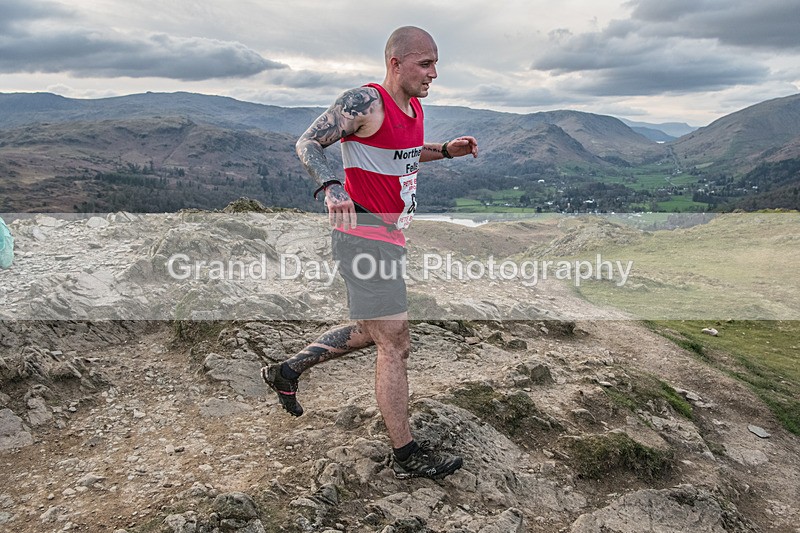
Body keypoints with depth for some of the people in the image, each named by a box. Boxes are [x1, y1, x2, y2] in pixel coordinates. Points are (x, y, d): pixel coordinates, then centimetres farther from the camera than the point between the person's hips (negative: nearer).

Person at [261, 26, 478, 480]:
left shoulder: (414, 109, 14)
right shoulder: (364, 102, -14)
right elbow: (308, 143, -15)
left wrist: (447, 150, 18)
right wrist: (330, 186, -33)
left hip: (388, 238, 10)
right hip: (367, 239, -10)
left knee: (371, 333, 21)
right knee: (395, 344, -5)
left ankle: (287, 371, 36)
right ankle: (407, 455, 8)